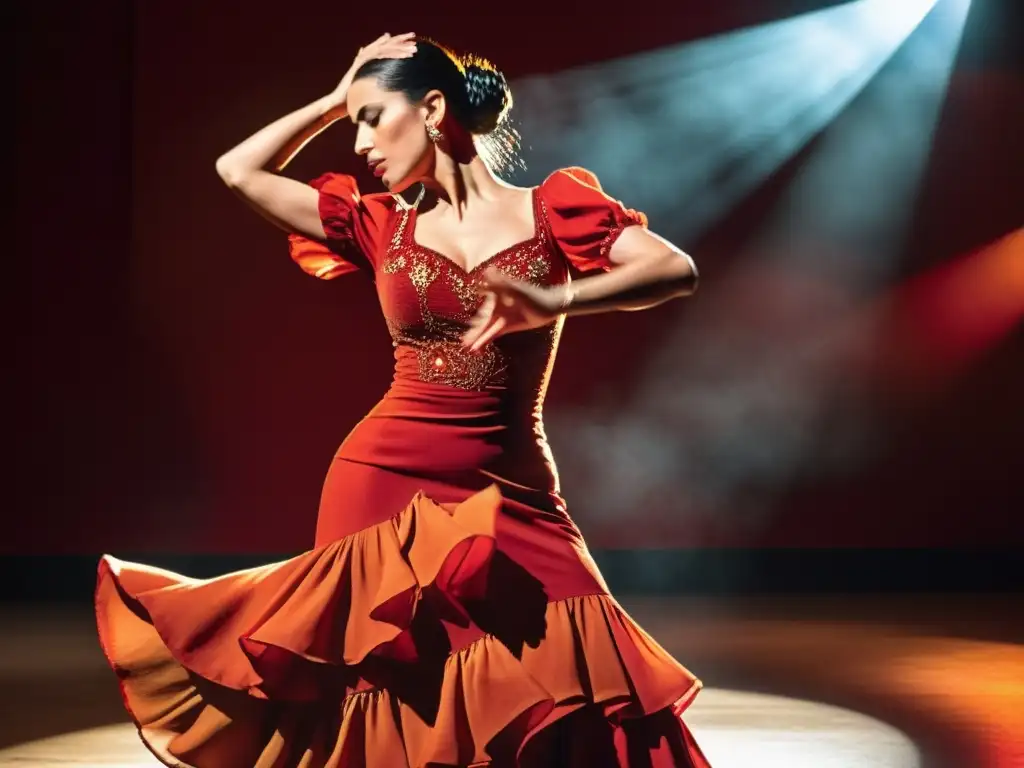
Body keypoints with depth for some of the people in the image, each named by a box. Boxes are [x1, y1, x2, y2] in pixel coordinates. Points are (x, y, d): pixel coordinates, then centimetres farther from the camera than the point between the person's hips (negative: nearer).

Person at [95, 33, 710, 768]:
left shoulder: (553, 207, 1)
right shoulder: (382, 223, 10)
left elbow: (677, 270, -13)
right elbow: (239, 169, 15)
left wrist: (556, 302, -28)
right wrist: (336, 97, 12)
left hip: (510, 496, -2)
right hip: (386, 485, 2)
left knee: (586, 697, -10)